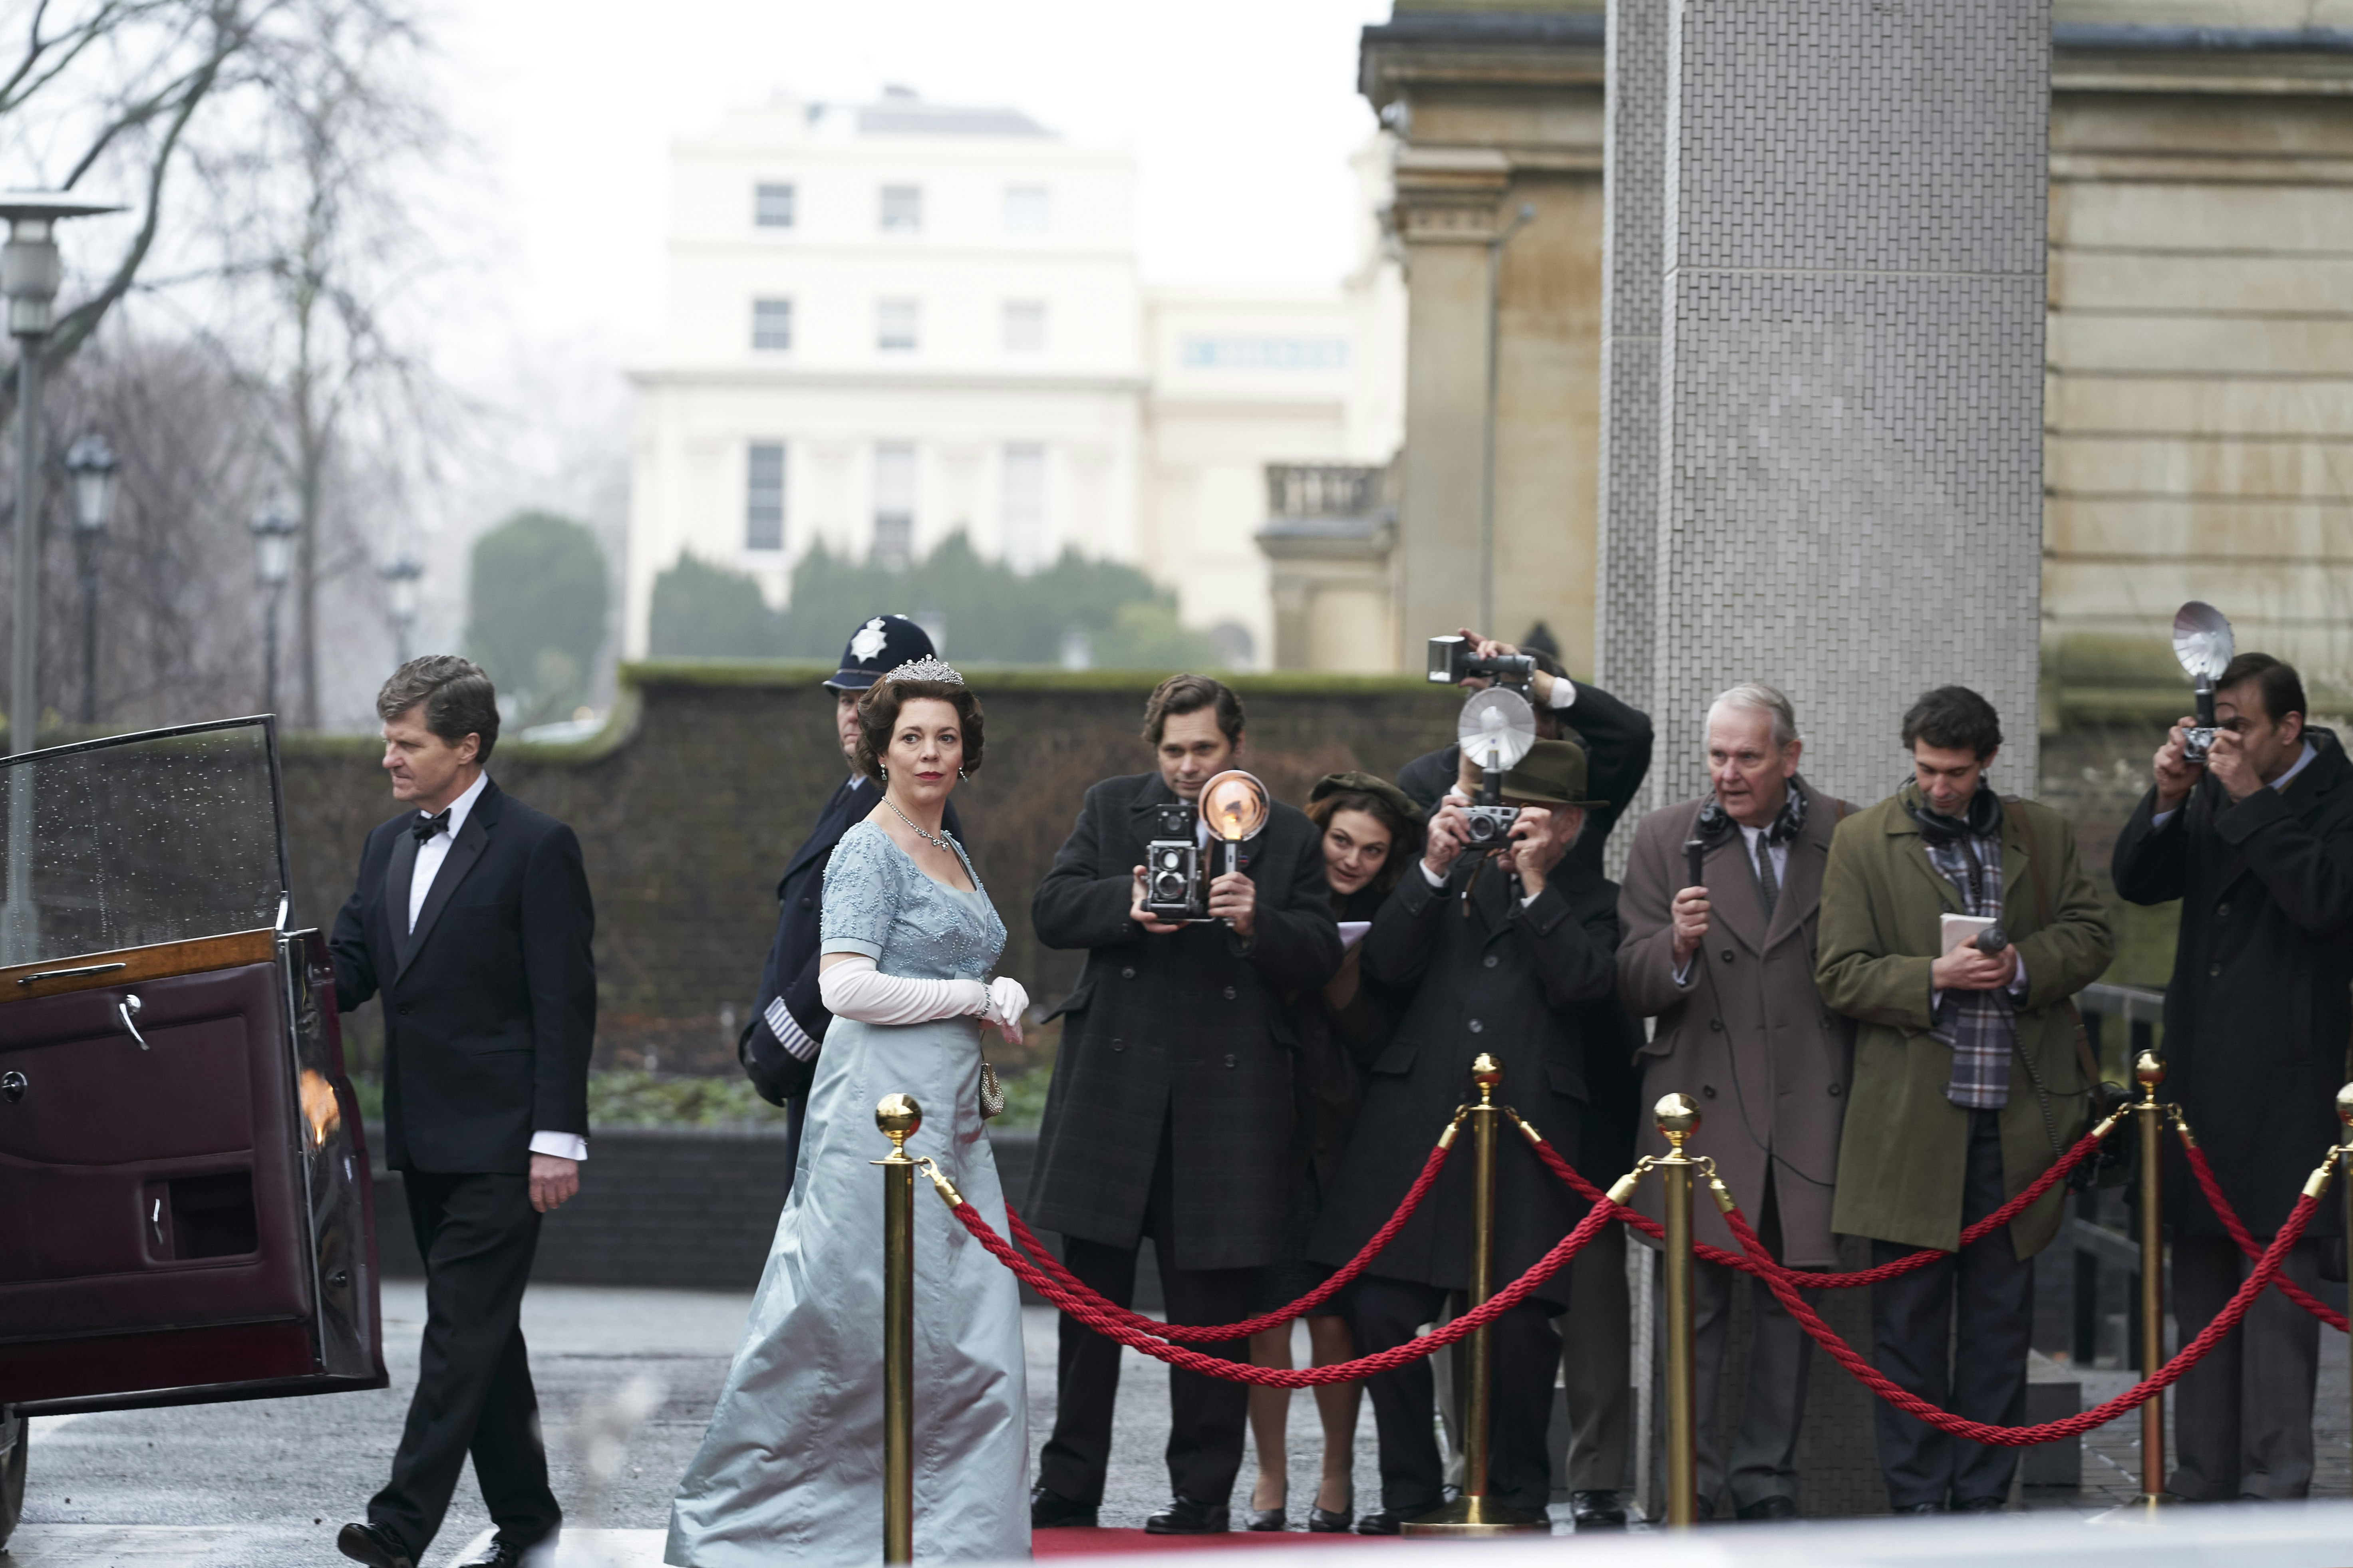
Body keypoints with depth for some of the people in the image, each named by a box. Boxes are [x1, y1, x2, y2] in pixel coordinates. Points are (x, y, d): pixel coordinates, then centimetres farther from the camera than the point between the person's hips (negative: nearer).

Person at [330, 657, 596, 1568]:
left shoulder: (536, 847, -8)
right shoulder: (387, 848, 14)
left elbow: (566, 1003, -11)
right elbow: (346, 969, 12)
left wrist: (559, 1139, -16)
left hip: (500, 1142, -8)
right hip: (424, 1140, 8)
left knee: (462, 1327, -11)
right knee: (482, 1331, 12)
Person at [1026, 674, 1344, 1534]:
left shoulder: (1287, 836, 7)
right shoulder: (1112, 808, 10)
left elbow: (1320, 959, 2)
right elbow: (1051, 908, 0)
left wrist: (1258, 924, -16)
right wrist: (1125, 905, -18)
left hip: (1227, 1089, -1)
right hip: (1114, 1081, 1)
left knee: (1213, 1303, 1)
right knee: (1091, 1293, 6)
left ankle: (1204, 1490, 8)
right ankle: (1069, 1485, 13)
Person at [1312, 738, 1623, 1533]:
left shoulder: (1591, 902, 13)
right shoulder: (1454, 878, 18)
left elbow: (1582, 982, -6)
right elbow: (1385, 962, 5)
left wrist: (1536, 883, -7)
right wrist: (1436, 866, -4)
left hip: (1526, 1134, -2)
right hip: (1414, 1128, 2)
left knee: (1517, 1325, -6)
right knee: (1383, 1316, -2)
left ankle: (1517, 1494, 10)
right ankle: (1410, 1489, 11)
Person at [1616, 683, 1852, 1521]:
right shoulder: (1666, 839, 4)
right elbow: (1633, 983, 1)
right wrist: (1677, 947, -21)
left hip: (1809, 1107, 1)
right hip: (1703, 1107, -1)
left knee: (1790, 1302, 7)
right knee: (1696, 1305, -1)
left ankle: (1767, 1478, 16)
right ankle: (1693, 1487, 3)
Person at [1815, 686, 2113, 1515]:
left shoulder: (2043, 834, 11)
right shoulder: (1863, 841, 2)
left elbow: (2090, 935, 10)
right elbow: (1840, 974, -2)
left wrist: (2023, 967, -9)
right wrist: (1932, 978, -17)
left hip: (2018, 1113, 3)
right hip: (1910, 1119, -2)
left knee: (2001, 1314, 7)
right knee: (1909, 1315, 1)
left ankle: (1984, 1494, 15)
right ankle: (1916, 1501, 8)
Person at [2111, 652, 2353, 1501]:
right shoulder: (2212, 796, 10)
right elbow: (2138, 882, 9)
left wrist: (2252, 802, -18)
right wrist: (2167, 800, -6)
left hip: (2283, 1082, -7)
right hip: (2201, 1073, 7)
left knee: (2277, 1285, -6)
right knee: (2200, 1281, 11)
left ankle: (2274, 1478, -3)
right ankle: (2203, 1477, 18)